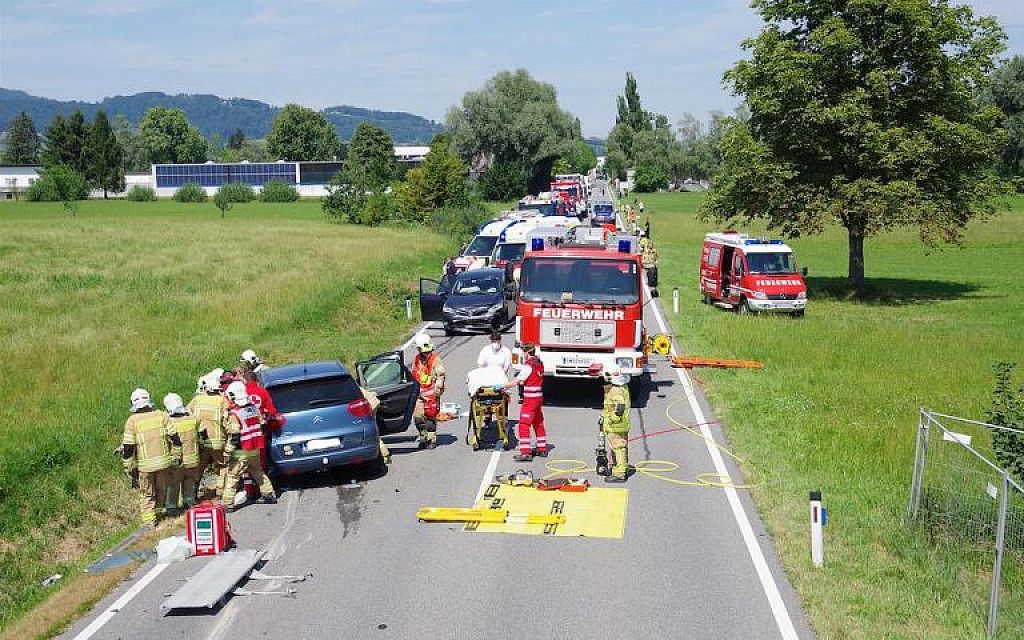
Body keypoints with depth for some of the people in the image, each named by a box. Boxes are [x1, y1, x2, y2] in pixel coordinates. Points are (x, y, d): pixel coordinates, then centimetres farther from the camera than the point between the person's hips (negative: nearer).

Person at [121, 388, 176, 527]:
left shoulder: (132, 421, -7)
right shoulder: (161, 415, -1)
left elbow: (128, 448, -7)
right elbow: (174, 437, -1)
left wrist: (130, 468, 1)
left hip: (144, 464, -2)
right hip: (163, 461, 2)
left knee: (147, 494, 13)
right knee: (160, 489, 22)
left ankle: (149, 520, 12)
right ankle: (158, 513, 35)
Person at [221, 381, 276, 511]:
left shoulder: (235, 414, -18)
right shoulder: (254, 408, 4)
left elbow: (234, 436, -19)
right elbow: (261, 425, 12)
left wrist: (227, 451, -12)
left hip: (242, 451, -7)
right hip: (255, 449, 7)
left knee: (232, 476, 0)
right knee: (258, 472, 22)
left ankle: (228, 504, -2)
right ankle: (269, 495, 27)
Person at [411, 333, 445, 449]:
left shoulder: (435, 359, -7)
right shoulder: (417, 359, 13)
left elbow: (441, 375, -7)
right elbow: (413, 375, 24)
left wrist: (437, 389, -13)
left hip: (431, 393, -6)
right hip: (419, 392, 6)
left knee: (431, 417, -4)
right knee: (417, 416, 2)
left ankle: (432, 439, 6)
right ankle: (423, 437, 18)